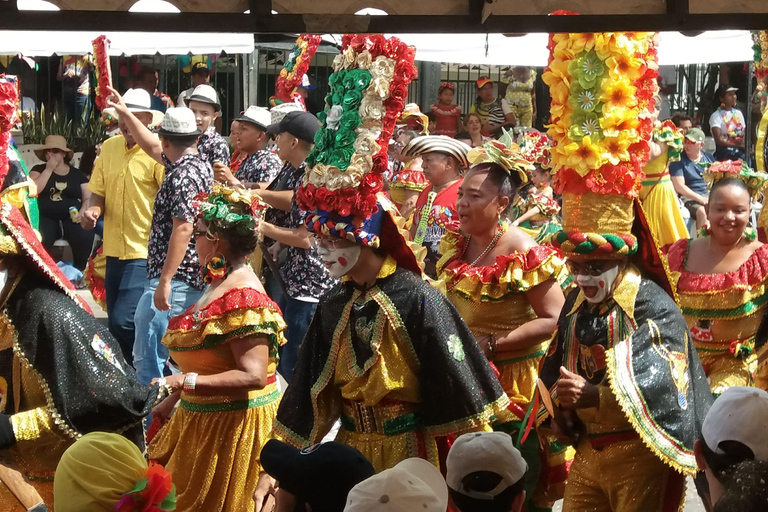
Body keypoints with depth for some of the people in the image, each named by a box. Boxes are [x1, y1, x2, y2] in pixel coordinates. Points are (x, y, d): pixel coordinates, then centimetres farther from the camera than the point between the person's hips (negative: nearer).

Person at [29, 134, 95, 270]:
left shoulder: (77, 174, 15)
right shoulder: (38, 170, 13)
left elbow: (88, 198, 10)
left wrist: (82, 213, -10)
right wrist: (49, 169, -4)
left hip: (71, 218, 1)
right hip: (46, 218, -1)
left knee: (85, 237, -30)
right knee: (40, 240, -35)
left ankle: (79, 272, -9)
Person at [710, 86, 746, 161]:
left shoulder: (738, 113, 16)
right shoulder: (716, 116, -4)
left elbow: (745, 132, 15)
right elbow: (719, 141, -13)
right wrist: (737, 145, -15)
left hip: (741, 152, 5)